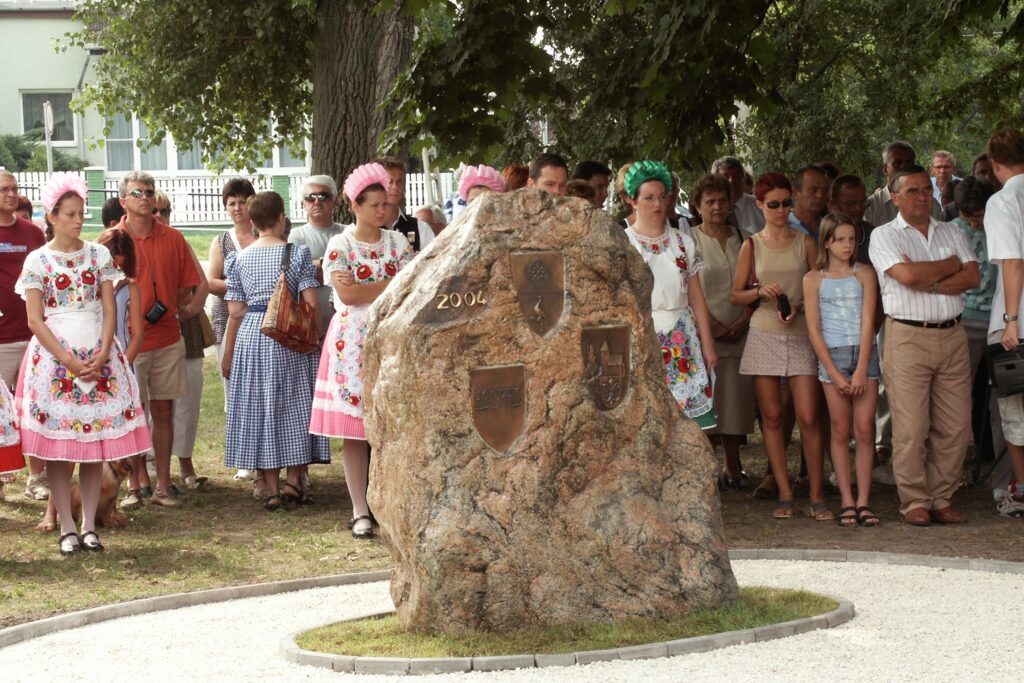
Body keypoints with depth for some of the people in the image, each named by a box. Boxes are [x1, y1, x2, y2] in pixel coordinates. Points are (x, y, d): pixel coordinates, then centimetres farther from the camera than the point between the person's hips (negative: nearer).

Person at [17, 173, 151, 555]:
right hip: (55, 355, -2)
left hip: (97, 355, 2)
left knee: (96, 442, 1)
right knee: (58, 444, -3)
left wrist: (102, 354, -10)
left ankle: (89, 525, 8)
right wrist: (68, 360, -12)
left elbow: (109, 309, 5)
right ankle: (66, 528, 3)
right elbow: (35, 320, -4)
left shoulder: (98, 255, 8)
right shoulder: (38, 261, 0)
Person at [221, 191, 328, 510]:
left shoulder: (239, 259, 3)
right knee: (295, 406, 9)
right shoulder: (297, 253, -3)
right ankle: (293, 481, 4)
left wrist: (228, 354, 9)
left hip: (250, 337, 2)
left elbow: (235, 312, 3)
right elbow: (312, 304, -8)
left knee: (259, 409, 6)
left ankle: (272, 489, 6)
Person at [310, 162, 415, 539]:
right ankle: (360, 511, 2)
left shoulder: (397, 241, 10)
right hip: (352, 342, -2)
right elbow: (347, 295, -11)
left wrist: (363, 288, -9)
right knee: (353, 430, -3)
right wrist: (390, 285, -7)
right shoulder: (340, 244, 1)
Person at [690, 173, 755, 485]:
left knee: (736, 398, 2)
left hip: (738, 332, 3)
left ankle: (733, 468, 10)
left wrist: (742, 322, -4)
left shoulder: (742, 240, 13)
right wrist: (713, 325, -12)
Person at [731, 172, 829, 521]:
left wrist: (798, 308, -11)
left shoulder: (805, 243, 7)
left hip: (801, 334, -1)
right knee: (771, 417, 1)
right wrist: (760, 292, -10)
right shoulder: (752, 245, 8)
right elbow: (735, 295, 9)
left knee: (808, 417, -9)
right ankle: (784, 494, 6)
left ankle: (817, 495, -4)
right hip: (764, 335, 1)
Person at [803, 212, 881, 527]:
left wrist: (860, 370, -10)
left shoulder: (864, 274, 5)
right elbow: (814, 329, 1)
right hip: (831, 355, 0)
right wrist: (834, 373, -7)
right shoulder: (814, 279, 5)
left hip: (864, 353, 0)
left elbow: (868, 322, -1)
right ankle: (847, 502, 2)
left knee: (864, 430, -3)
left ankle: (863, 501, -1)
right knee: (840, 432, 0)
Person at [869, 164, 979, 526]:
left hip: (952, 336, 4)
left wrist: (929, 283, -9)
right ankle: (915, 501, 3)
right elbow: (907, 275, -15)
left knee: (955, 425, 1)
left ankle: (941, 498, 10)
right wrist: (950, 265, 0)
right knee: (911, 427, -6)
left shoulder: (951, 233, 18)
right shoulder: (885, 236, 2)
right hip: (908, 336, -4)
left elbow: (972, 277, 3)